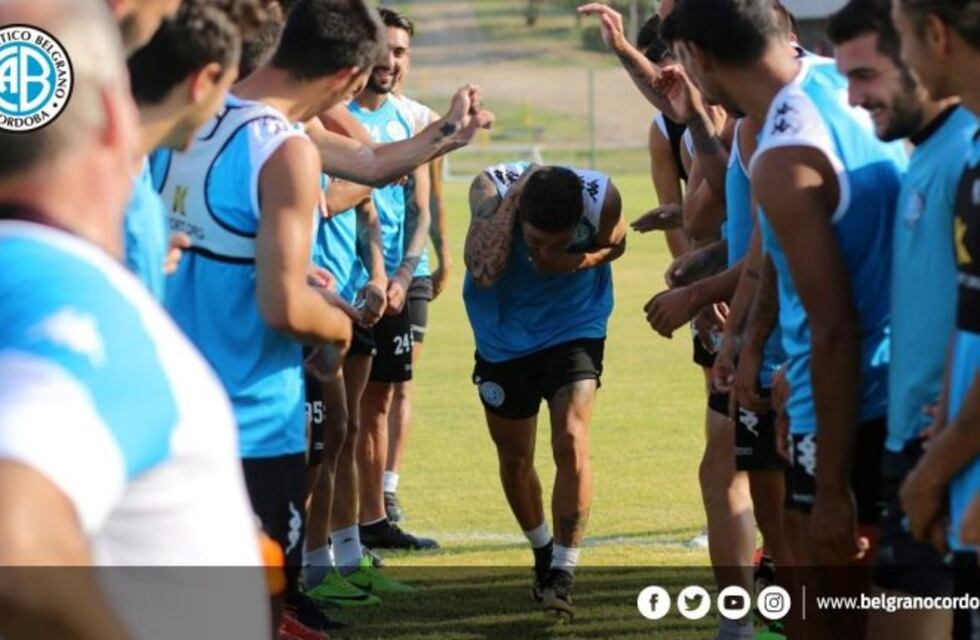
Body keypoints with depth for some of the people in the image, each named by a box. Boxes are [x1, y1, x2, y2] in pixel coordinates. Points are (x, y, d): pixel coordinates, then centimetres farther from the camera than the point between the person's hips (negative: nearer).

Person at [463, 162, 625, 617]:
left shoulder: (602, 197, -27)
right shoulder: (492, 188, -30)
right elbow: (483, 271, -43)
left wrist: (579, 260, -25)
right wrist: (512, 196, -42)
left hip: (573, 330, -1)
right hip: (504, 337, 1)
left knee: (571, 443, -19)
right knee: (514, 457, 12)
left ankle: (562, 571, -10)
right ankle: (543, 552, 39)